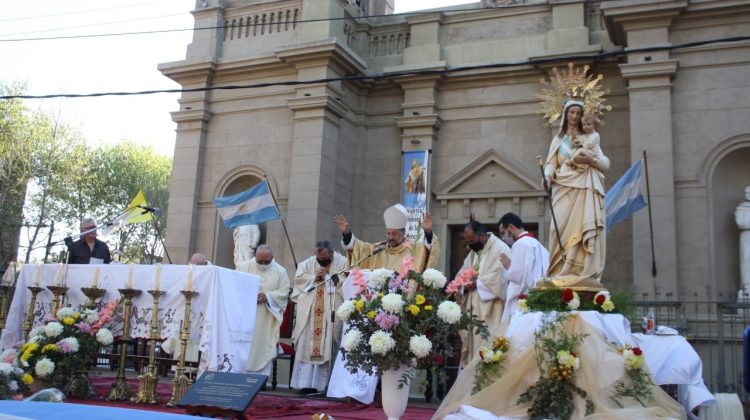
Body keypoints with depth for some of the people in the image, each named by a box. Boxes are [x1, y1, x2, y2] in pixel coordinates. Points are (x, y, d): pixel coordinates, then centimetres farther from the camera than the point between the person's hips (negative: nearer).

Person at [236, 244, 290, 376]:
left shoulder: (280, 272, 2)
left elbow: (284, 293, -1)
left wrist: (267, 296, -17)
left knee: (264, 350, 1)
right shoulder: (243, 267, 4)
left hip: (267, 321, 0)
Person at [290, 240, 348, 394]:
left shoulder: (342, 263, 2)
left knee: (326, 346, -5)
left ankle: (320, 383, -1)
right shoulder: (308, 263, 13)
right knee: (307, 345, -1)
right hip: (309, 312, 3)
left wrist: (326, 276, -8)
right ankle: (305, 382, 2)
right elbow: (298, 278, 5)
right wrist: (314, 277, -7)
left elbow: (344, 282, -9)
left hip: (331, 312, -3)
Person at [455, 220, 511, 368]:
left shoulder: (500, 249, -10)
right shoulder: (474, 250, 17)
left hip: (489, 311, -8)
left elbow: (499, 278, -20)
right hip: (472, 308, 8)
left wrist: (476, 283, -16)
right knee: (469, 342, 8)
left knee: (485, 344, -9)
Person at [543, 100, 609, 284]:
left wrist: (591, 160, -11)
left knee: (586, 230, -11)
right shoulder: (558, 139, 19)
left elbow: (606, 163, 10)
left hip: (586, 191, 0)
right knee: (563, 229, -12)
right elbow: (551, 163, 5)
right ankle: (562, 274, -13)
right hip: (564, 190, 0)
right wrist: (547, 178, -16)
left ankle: (584, 274, -13)